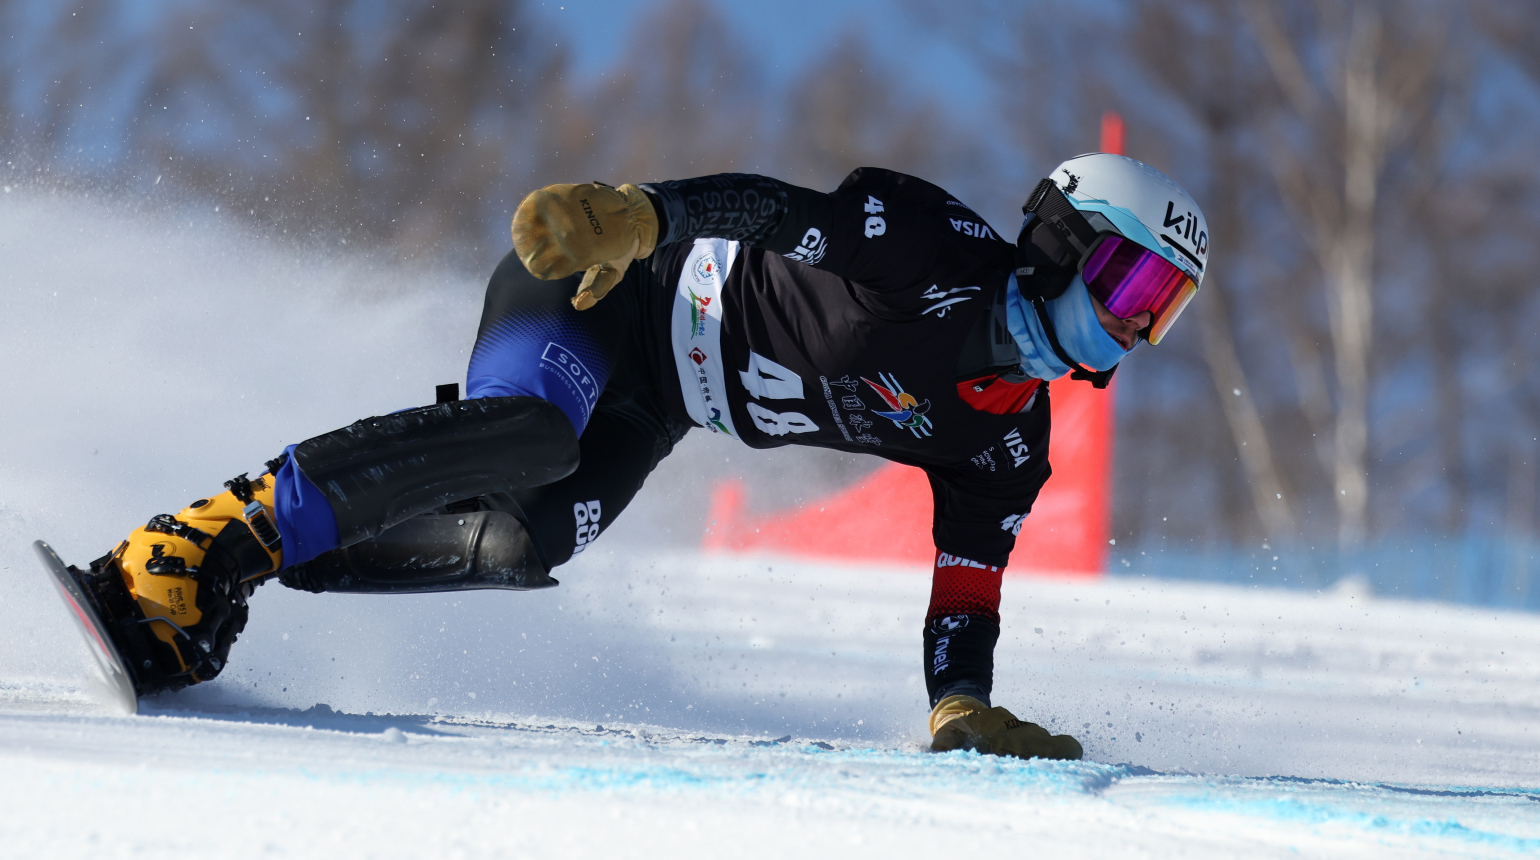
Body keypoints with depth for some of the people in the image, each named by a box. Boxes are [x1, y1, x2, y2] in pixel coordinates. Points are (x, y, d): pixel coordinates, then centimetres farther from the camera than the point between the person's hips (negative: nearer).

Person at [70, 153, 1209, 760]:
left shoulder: (1004, 440, 2)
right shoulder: (932, 246, -20)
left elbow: (968, 581, 5)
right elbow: (771, 213, -28)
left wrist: (965, 714, -11)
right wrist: (625, 215, -43)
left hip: (649, 406, 7)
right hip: (608, 285, -7)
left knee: (525, 544, -19)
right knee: (523, 437, -36)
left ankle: (208, 596, -15)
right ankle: (211, 540, -35)